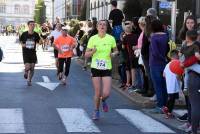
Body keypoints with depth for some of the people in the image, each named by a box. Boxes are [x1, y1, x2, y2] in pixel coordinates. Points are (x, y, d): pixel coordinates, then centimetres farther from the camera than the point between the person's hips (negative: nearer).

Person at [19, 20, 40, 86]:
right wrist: (22, 44, -10)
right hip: (25, 53, -2)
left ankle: (29, 80, 24)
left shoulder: (36, 34, -1)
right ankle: (26, 72, 22)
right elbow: (20, 41, 10)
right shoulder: (24, 34, -5)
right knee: (27, 67, -15)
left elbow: (38, 42, 9)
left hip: (33, 53, 2)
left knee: (32, 68, 4)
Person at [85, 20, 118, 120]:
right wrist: (92, 51, -17)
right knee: (97, 93, 2)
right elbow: (86, 54, 4)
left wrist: (113, 54, -10)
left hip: (107, 68, 0)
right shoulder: (93, 39, -1)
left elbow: (116, 50, 13)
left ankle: (103, 101, 29)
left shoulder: (111, 38, -1)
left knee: (106, 93, -8)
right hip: (95, 68, 0)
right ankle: (96, 111, 25)